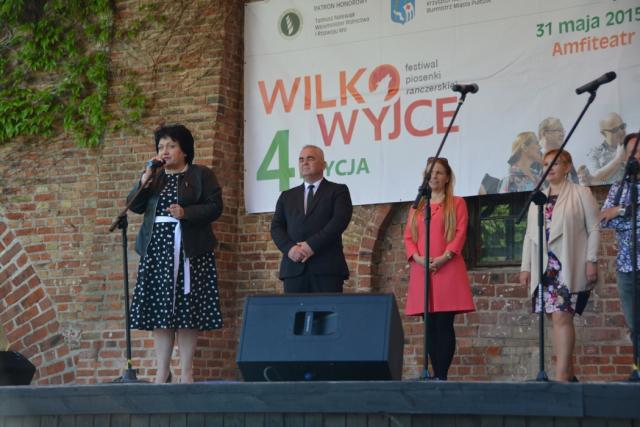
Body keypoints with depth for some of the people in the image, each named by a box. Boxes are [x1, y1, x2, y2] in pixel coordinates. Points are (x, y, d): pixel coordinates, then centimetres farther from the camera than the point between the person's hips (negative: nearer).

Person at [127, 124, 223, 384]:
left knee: (187, 312, -4)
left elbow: (215, 207, -3)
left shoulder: (201, 175, 6)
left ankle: (186, 373, -1)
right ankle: (162, 373, 6)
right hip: (157, 250, 4)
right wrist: (145, 179, -5)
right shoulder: (155, 177, 18)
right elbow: (134, 205, 7)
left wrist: (185, 213, -16)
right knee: (159, 312, 1)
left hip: (188, 251, -4)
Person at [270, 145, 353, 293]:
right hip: (294, 268, 3)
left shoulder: (338, 191, 11)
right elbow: (276, 227, 12)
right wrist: (289, 248, -9)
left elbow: (340, 220, -5)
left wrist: (312, 245, -14)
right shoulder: (287, 196, 22)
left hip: (327, 267, -3)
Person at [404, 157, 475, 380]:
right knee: (430, 326, 2)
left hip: (447, 269, -4)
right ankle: (435, 374, 4)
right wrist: (417, 258, -7)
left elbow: (460, 234, -2)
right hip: (421, 270, 4)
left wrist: (444, 257, -15)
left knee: (444, 324, -9)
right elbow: (408, 237, 12)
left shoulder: (457, 203, 8)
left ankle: (442, 375, -10)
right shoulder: (417, 206, 19)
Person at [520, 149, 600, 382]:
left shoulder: (581, 194, 4)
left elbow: (594, 229, 0)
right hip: (545, 266, 5)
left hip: (570, 265, -5)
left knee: (561, 316, -15)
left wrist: (591, 261, -9)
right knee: (557, 318, 4)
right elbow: (530, 234, 17)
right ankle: (568, 374, 10)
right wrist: (525, 266, 10)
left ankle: (561, 375, -19)